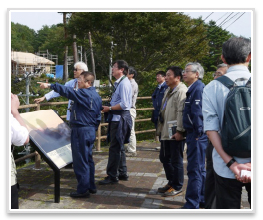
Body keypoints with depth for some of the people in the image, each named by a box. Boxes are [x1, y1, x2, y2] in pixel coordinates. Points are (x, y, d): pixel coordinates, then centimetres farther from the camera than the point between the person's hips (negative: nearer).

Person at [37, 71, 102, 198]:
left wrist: (50, 86, -18)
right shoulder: (96, 95, 12)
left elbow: (68, 91, -24)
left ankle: (83, 190, 6)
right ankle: (91, 187, 26)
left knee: (80, 161, -2)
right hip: (91, 130, 10)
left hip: (81, 131, -10)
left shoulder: (84, 93, -16)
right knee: (88, 159, 17)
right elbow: (98, 115, 17)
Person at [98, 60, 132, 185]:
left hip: (120, 118, -10)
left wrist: (109, 108, -14)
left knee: (115, 148, -4)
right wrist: (109, 107, 8)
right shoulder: (119, 82, 13)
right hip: (117, 117, 10)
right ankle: (122, 173, 29)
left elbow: (124, 104, -22)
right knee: (119, 147, 17)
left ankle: (112, 176, 5)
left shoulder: (124, 83, -16)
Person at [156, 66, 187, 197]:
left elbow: (181, 112, -22)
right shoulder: (168, 91, 18)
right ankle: (171, 182, 32)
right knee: (164, 158, 17)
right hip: (166, 132, 10)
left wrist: (179, 131, -25)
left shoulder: (181, 91, -15)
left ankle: (177, 187, 17)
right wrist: (160, 128, 19)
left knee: (176, 160, 2)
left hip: (176, 133, -10)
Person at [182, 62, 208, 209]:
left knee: (194, 170, -3)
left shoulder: (198, 88, -15)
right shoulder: (194, 88, 16)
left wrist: (198, 134, -16)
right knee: (200, 169, 18)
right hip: (194, 135, 10)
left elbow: (198, 113, -21)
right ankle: (202, 200, 31)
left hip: (197, 136, -10)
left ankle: (192, 205, 5)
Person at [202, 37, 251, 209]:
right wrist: (254, 164, -13)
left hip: (226, 168, 0)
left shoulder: (212, 88, -3)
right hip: (257, 165, 1)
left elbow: (211, 128, -9)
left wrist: (231, 163, -12)